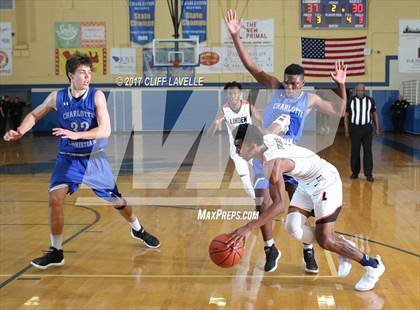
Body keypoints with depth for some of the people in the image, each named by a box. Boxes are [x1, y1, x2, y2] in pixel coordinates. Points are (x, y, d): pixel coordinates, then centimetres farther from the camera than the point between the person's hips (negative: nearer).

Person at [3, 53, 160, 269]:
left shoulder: (97, 96, -14)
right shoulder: (57, 97, -8)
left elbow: (105, 130, -21)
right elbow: (34, 115, 9)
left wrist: (76, 135, -33)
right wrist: (20, 132, -9)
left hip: (95, 158, -1)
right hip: (68, 158, 1)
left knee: (116, 200, 8)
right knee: (55, 199, -18)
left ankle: (138, 229, 39)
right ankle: (56, 252, -3)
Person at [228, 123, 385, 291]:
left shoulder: (272, 163, -32)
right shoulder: (265, 139, -8)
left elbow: (279, 205, -40)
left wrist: (248, 227, -43)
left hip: (325, 181, -9)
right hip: (306, 181, 9)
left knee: (324, 240, -9)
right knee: (294, 229, -2)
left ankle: (373, 266, 9)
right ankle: (343, 247, 16)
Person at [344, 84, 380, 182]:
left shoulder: (370, 101, 2)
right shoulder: (351, 101, 1)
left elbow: (374, 115, 9)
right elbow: (346, 116, 5)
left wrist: (377, 128, 4)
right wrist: (346, 130, 0)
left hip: (367, 129, 0)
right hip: (355, 129, 0)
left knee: (368, 151, -4)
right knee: (355, 152, 5)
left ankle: (368, 174, -2)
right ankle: (355, 172, 18)